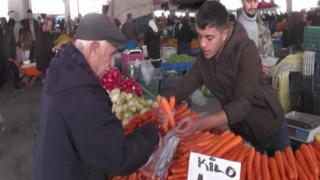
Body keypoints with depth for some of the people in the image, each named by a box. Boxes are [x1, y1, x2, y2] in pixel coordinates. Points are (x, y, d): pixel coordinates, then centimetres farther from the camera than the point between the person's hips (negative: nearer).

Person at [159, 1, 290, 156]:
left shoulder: (246, 50, -28)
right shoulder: (203, 57, -11)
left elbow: (242, 104, -36)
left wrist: (199, 124, -49)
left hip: (269, 128, -3)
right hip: (241, 133, 4)